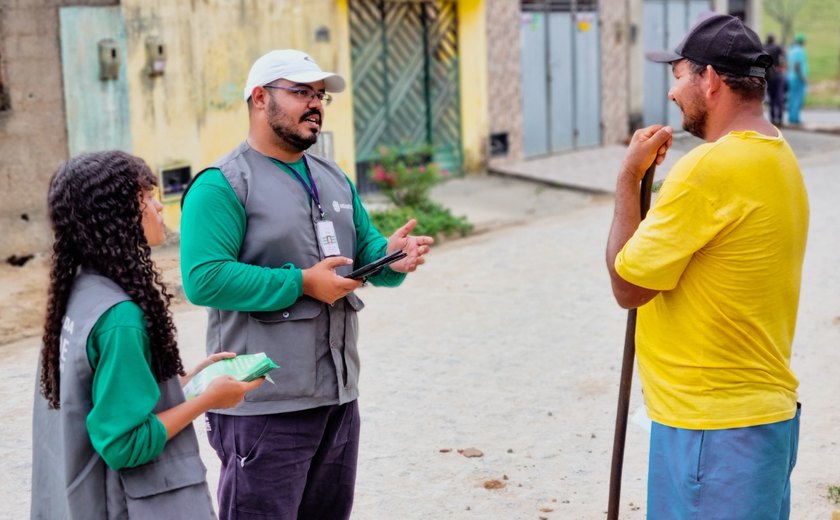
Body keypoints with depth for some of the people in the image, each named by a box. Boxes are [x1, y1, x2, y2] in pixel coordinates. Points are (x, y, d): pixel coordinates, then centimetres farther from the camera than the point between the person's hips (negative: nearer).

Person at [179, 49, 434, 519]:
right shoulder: (223, 185, -11)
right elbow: (204, 278, -22)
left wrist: (392, 257, -7)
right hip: (264, 408, -8)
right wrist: (301, 283, -22)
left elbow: (365, 250, 18)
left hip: (339, 396, 8)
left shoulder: (334, 180, 16)